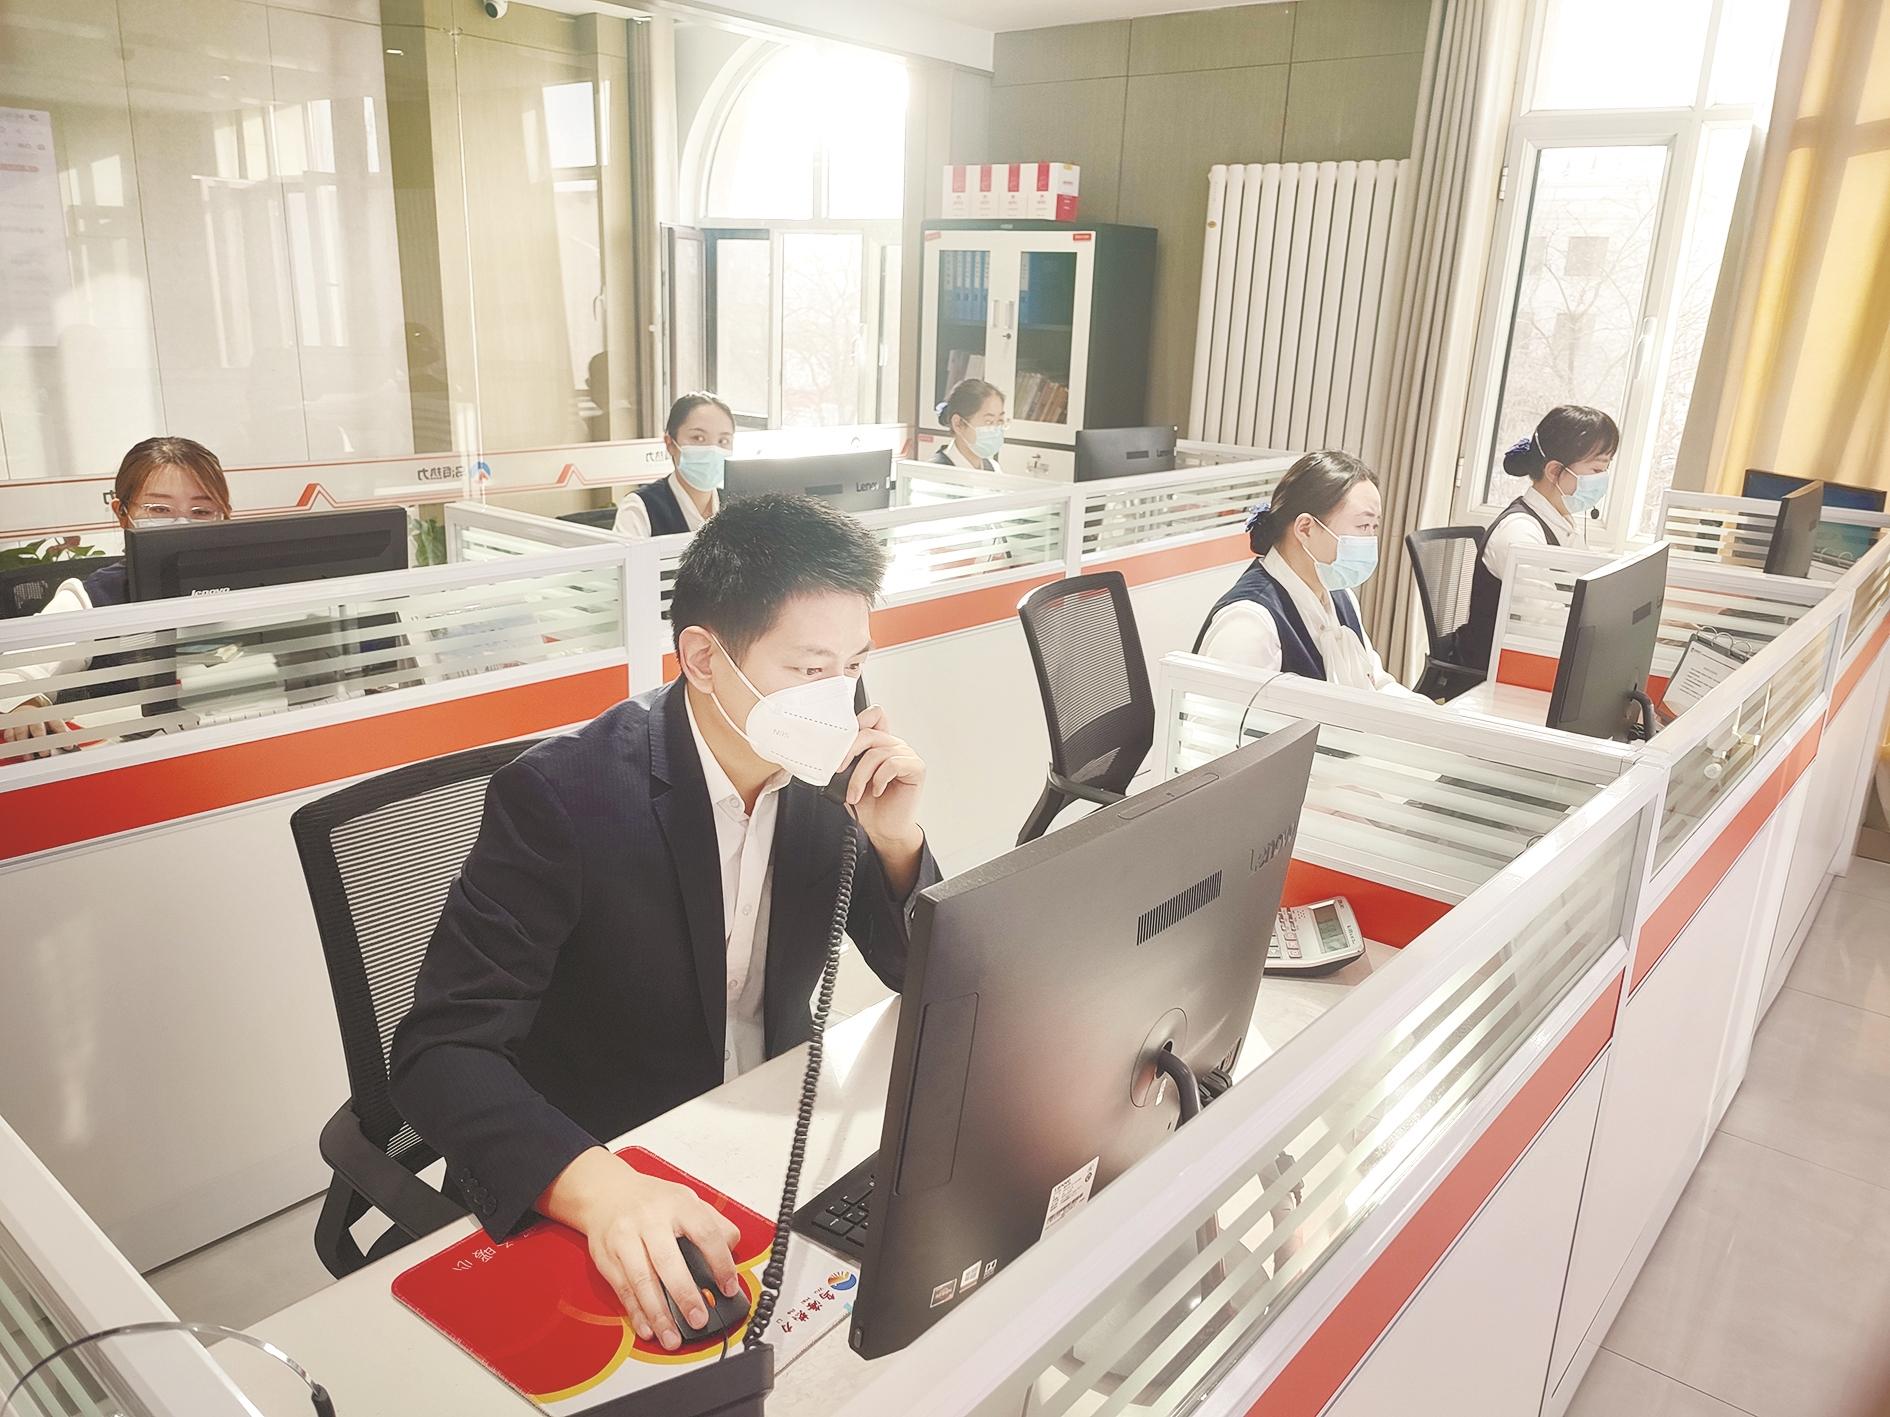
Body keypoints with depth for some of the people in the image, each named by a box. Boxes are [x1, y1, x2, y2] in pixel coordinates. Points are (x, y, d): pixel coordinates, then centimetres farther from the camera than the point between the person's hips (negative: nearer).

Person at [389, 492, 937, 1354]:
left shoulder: (827, 772, -7)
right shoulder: (562, 796, -22)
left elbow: (925, 978, 1)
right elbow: (441, 1052, -25)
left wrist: (895, 839, -19)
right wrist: (597, 1186, -43)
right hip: (574, 1199, -5)